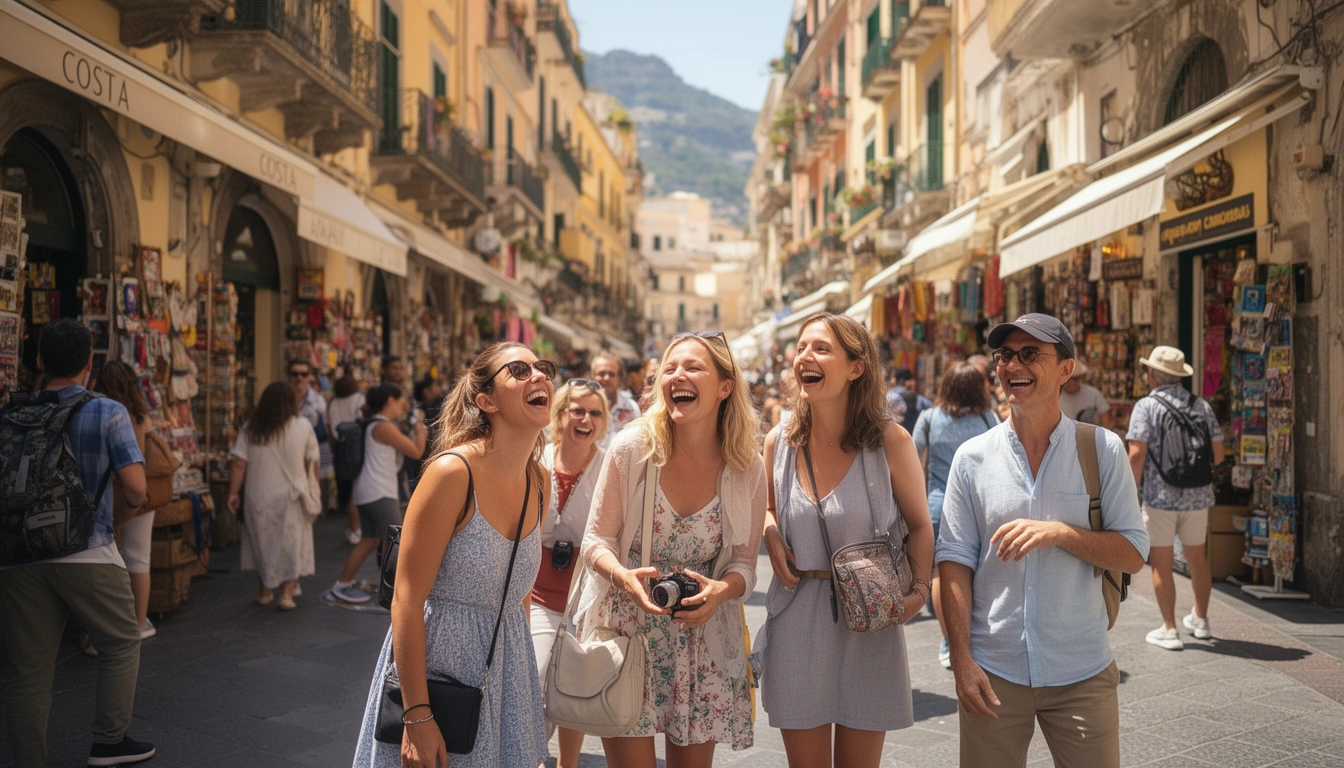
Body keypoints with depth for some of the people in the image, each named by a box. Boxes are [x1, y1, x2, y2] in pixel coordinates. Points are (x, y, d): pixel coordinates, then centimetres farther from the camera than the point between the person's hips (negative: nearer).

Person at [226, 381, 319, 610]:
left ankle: (264, 592, 26)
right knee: (291, 545, 8)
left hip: (259, 497, 2)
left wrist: (233, 492, 0)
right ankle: (286, 594, 1)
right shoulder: (303, 426, -5)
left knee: (262, 543, 17)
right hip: (292, 497, -2)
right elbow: (312, 462, 1)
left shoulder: (251, 430, -3)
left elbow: (238, 464, -7)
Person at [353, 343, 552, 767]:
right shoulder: (452, 472, -19)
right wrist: (417, 717, -21)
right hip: (436, 658, -6)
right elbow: (407, 601, -19)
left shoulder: (539, 481, 2)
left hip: (506, 665, 7)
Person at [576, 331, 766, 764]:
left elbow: (744, 564, 2)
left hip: (702, 642, 2)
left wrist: (721, 591, -21)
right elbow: (596, 540, -4)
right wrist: (623, 576, -25)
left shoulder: (747, 469, -7)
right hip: (625, 628, -2)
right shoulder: (632, 448, -12)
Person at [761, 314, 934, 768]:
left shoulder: (889, 442, -8)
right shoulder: (779, 443, 0)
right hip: (797, 623, 2)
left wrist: (920, 589, -13)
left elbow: (920, 526, 2)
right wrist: (771, 537, -2)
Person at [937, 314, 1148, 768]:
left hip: (1081, 674, 0)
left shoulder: (1102, 450, -1)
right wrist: (961, 660, -7)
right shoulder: (972, 458, 0)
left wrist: (1061, 532, -19)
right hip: (993, 673, 1)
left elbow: (1133, 555, -2)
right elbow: (954, 561, 0)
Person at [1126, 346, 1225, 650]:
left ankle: (1169, 630, 7)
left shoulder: (1146, 406, -10)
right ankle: (1200, 620, 33)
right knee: (1197, 558, 20)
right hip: (1198, 497, 5)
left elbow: (1137, 454, -17)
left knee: (1162, 563, 5)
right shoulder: (1202, 406, 4)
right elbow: (1218, 454, 5)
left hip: (1160, 497, -5)